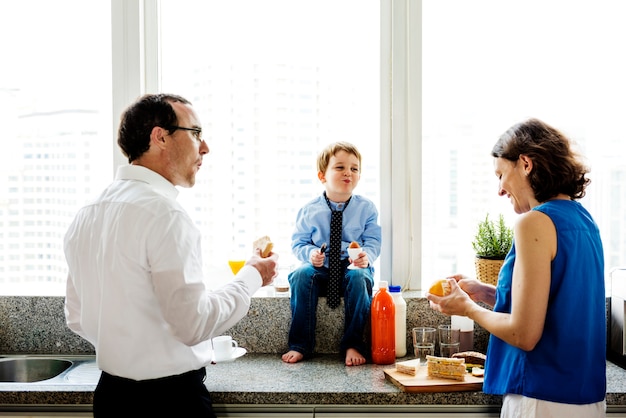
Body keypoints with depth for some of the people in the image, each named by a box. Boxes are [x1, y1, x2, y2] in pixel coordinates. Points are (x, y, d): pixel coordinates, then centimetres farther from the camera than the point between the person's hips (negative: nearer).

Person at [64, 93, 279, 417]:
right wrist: (252, 277, -10)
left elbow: (78, 319, 11)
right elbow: (194, 323, -24)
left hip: (111, 392, 8)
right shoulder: (163, 212, -22)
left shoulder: (86, 216, 4)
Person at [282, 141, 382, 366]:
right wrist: (309, 254, -17)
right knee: (301, 274, -30)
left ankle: (353, 345, -21)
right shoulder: (309, 210, 0)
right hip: (320, 269, 1)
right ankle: (300, 345, -19)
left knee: (359, 278, -34)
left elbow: (373, 241, -1)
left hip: (353, 268, 0)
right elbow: (298, 243, 4)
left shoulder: (366, 208, 1)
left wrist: (366, 256, -22)